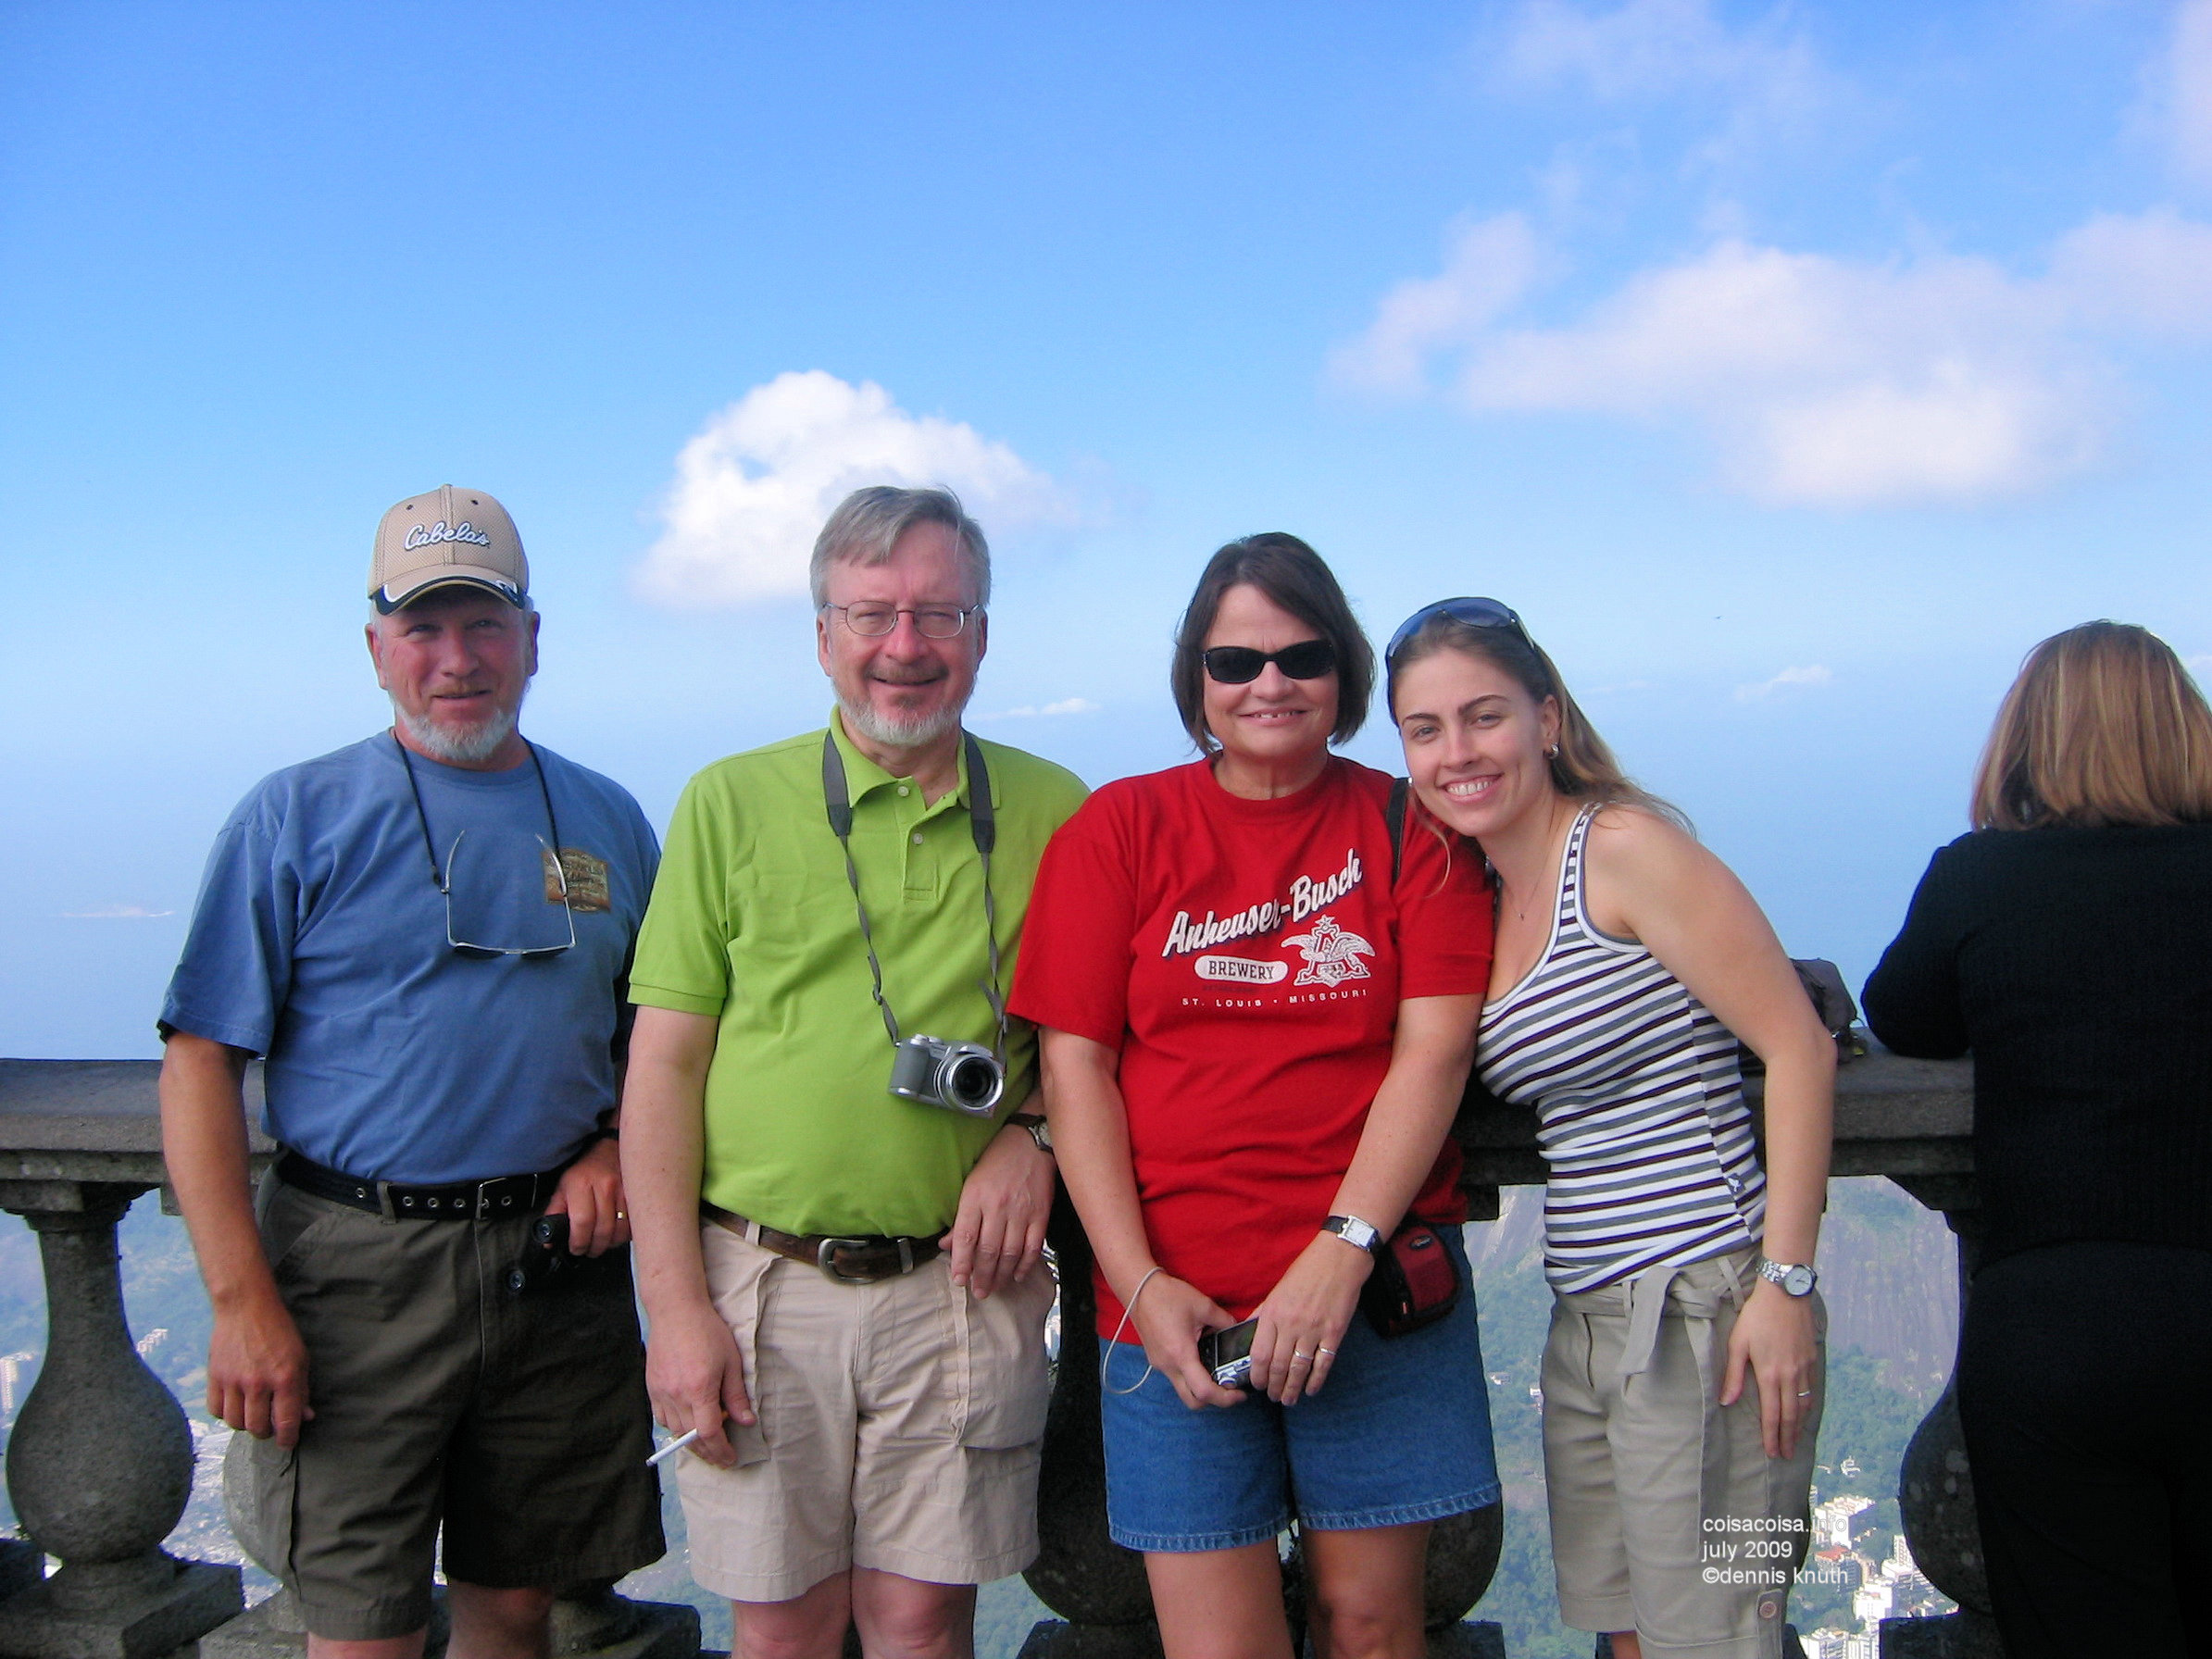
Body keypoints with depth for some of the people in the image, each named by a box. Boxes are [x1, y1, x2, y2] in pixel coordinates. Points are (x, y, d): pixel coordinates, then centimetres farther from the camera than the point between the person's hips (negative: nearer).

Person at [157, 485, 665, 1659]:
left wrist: (620, 1151, -3)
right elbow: (199, 1063, -5)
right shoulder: (296, 816, -2)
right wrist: (242, 1299, -13)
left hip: (558, 1260, 3)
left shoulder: (605, 821, 9)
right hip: (357, 1264, -3)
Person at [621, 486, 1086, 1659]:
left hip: (960, 1287, 1)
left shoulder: (1053, 813, 5)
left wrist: (1034, 1134, -7)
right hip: (762, 1284, 0)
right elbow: (665, 1064, 0)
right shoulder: (730, 803, 1)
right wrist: (676, 1307, -6)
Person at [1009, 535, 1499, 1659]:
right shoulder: (1119, 829, 5)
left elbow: (1434, 1048, -4)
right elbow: (1074, 1064, 1)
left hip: (1378, 1282, 0)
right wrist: (1141, 1285, -8)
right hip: (1175, 1293, 0)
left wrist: (1340, 1253, -14)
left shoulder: (1409, 826, 5)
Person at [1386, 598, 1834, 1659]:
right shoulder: (1486, 890, 12)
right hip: (1584, 1321, 8)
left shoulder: (1624, 846, -10)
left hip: (1698, 1307, -7)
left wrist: (1786, 1282, -18)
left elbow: (1798, 1046, -14)